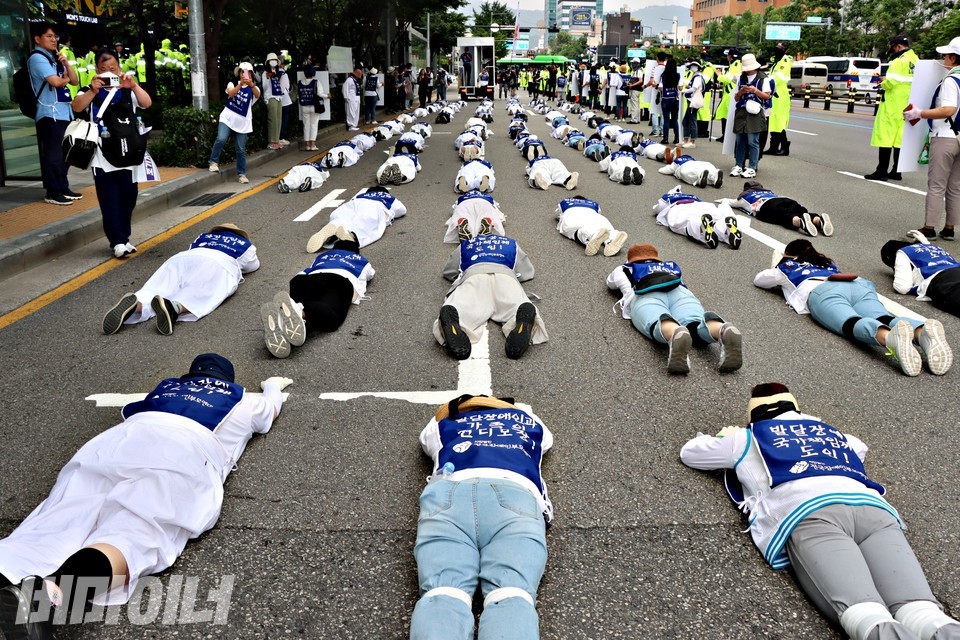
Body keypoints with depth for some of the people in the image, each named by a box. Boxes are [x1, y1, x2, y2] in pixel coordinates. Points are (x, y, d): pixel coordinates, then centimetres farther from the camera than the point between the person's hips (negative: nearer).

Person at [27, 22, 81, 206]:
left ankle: (63, 188, 21)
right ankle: (52, 192, -3)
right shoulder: (37, 58, -7)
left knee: (64, 152, 12)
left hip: (64, 112, 9)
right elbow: (55, 81, -18)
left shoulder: (54, 58, 18)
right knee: (53, 153, -7)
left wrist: (66, 63, 0)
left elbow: (74, 81, 14)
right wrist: (66, 78, 3)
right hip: (50, 113, -9)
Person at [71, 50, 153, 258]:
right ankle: (117, 241, -6)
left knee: (128, 197, 8)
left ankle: (124, 237, 21)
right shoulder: (91, 92, 6)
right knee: (109, 200, -5)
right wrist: (93, 90, -28)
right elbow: (76, 107, -13)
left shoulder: (128, 91, 9)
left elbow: (147, 104, -10)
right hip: (102, 158, -2)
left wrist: (133, 85, -26)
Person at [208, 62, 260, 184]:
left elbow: (257, 95, -22)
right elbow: (231, 93, -20)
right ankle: (214, 162, -5)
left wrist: (251, 84, -42)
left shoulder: (253, 88, 3)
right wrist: (241, 84, -37)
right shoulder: (232, 84, 3)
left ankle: (242, 174, 14)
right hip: (227, 118, -1)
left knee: (241, 150, 3)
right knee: (221, 139, -23)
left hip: (242, 123, 1)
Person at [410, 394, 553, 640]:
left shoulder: (444, 424, 40)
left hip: (448, 495, 1)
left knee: (443, 592, -23)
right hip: (514, 494, 0)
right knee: (512, 594, -23)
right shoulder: (527, 419, 41)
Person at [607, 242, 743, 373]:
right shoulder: (671, 265, 44)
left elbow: (610, 282, 42)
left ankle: (676, 335, -70)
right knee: (697, 324, -26)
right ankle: (725, 330, -61)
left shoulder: (628, 268, 37)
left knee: (657, 323, -33)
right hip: (680, 293, 2)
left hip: (646, 296, -2)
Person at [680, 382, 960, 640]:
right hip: (873, 507, 3)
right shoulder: (831, 431, 42)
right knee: (919, 607, -19)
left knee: (859, 609, -26)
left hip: (808, 513, -3)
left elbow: (688, 452, 46)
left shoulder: (747, 438, 31)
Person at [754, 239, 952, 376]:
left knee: (853, 323, -32)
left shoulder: (785, 266, 34)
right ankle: (923, 332, -58)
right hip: (858, 285, 4)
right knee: (886, 319, -23)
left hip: (821, 292, -4)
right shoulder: (827, 264, 45)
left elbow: (758, 279, 50)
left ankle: (890, 337, -67)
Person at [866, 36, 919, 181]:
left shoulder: (899, 61, -13)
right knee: (900, 138, 11)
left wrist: (883, 83, 0)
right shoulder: (916, 61, 12)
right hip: (907, 108, 8)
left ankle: (881, 172, -8)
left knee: (885, 136, -6)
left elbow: (891, 82, -22)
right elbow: (914, 82, 14)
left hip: (893, 106, -8)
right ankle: (896, 172, 16)